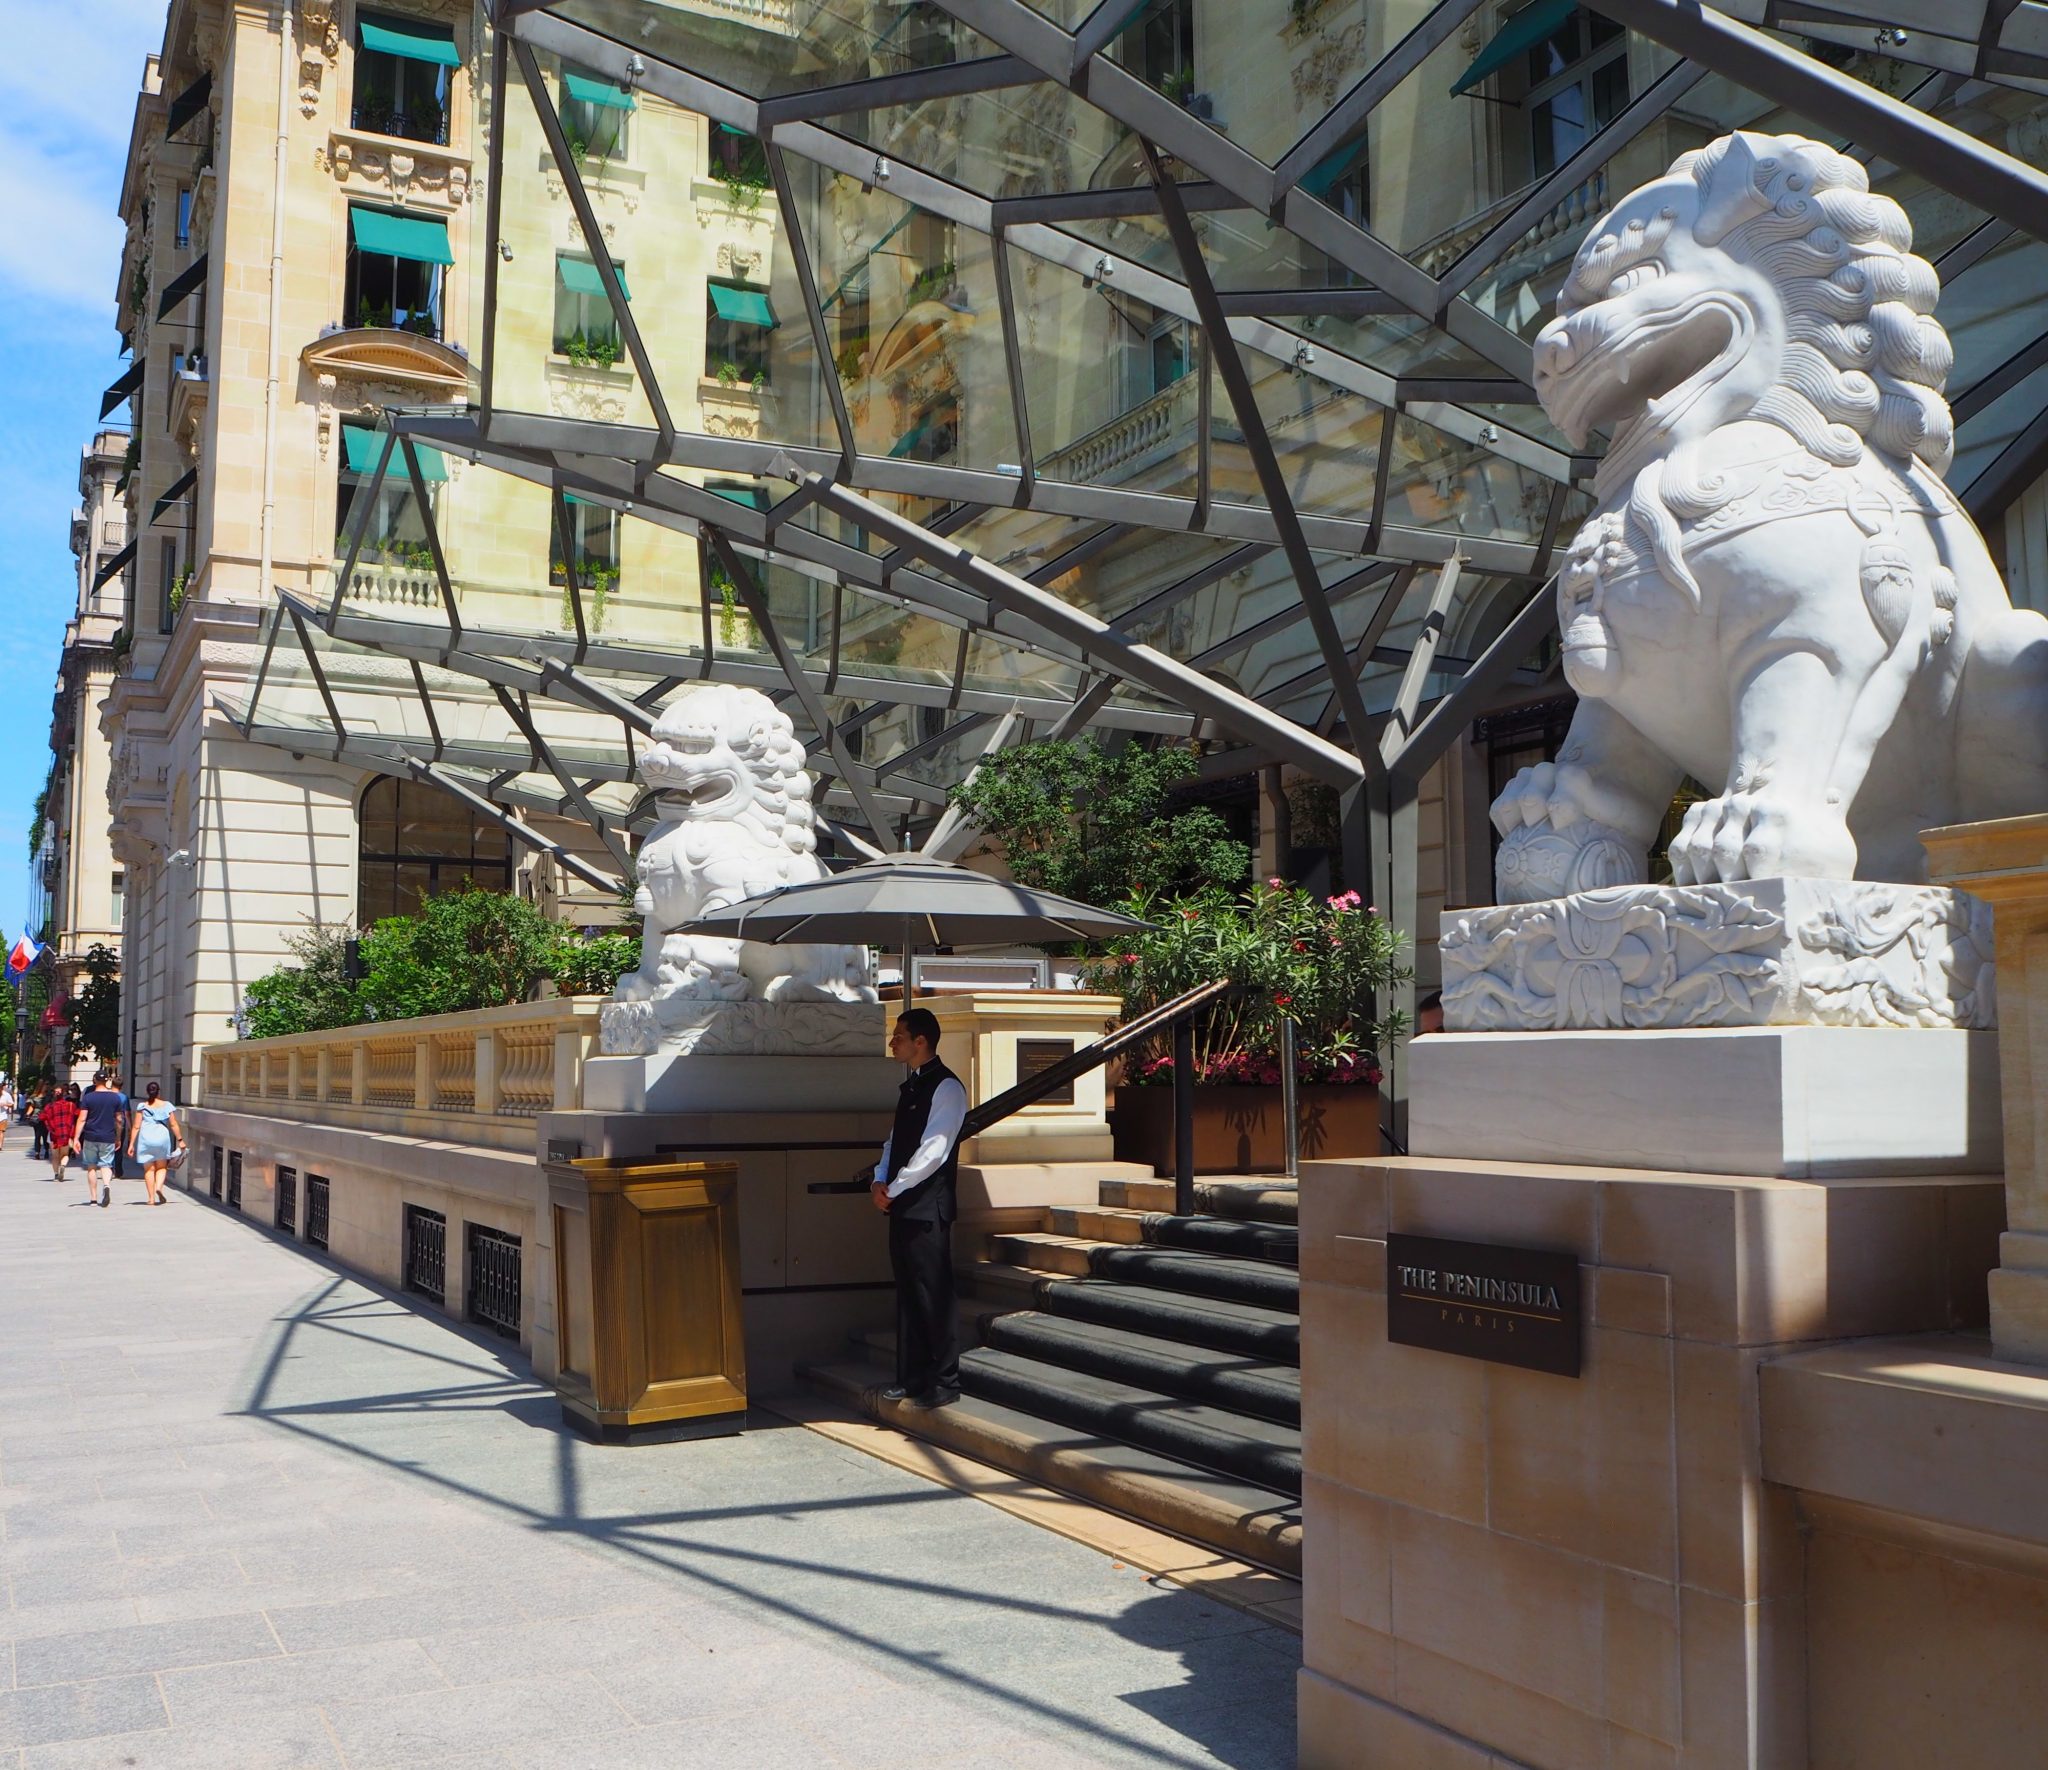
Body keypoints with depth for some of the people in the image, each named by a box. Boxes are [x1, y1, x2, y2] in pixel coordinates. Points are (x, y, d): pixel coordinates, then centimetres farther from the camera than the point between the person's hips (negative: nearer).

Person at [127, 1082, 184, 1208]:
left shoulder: (142, 1106, 1)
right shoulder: (166, 1105, 2)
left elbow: (136, 1127, -1)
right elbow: (173, 1124, 1)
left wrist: (131, 1144, 2)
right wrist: (180, 1140, 6)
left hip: (145, 1139, 0)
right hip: (162, 1138, 0)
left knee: (149, 1169, 8)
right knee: (161, 1167, 16)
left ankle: (151, 1198, 6)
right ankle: (159, 1187, -9)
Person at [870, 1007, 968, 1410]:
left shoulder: (946, 1087, -11)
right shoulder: (912, 1085, 16)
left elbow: (933, 1151, -18)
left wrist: (894, 1189, -14)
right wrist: (880, 1179, 3)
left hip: (928, 1206, -9)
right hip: (903, 1205, 9)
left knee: (933, 1296, -4)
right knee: (908, 1294, 13)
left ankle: (944, 1383, 3)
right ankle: (911, 1378, 21)